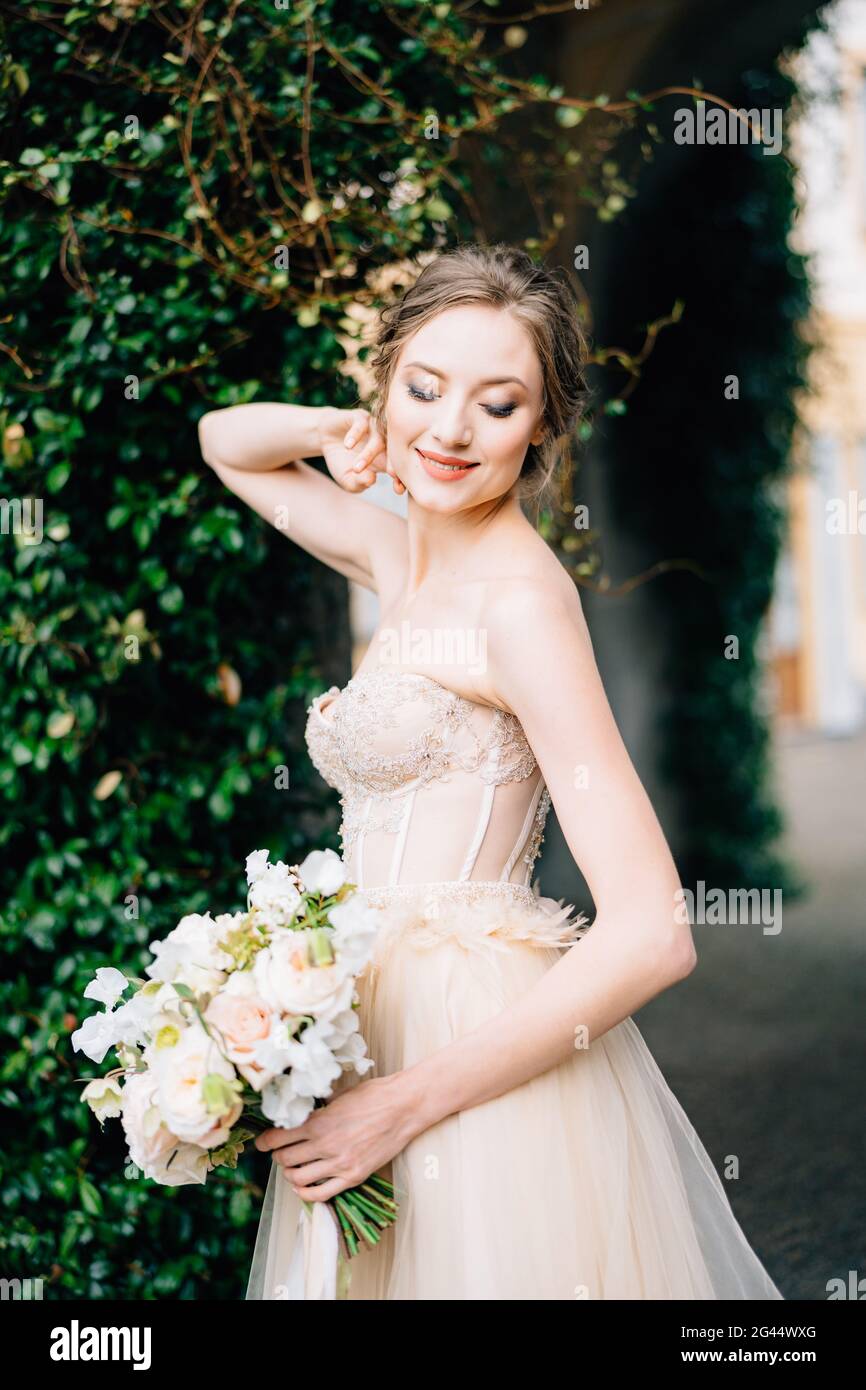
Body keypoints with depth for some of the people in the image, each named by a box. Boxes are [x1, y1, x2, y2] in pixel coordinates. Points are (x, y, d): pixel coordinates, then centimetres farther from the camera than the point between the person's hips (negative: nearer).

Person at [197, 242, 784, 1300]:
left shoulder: (523, 599, -16)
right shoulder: (400, 559, 7)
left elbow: (653, 936, -22)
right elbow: (227, 443, 26)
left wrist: (407, 1101, -20)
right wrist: (336, 432, 4)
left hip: (483, 1044, -8)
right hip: (385, 1031, 8)